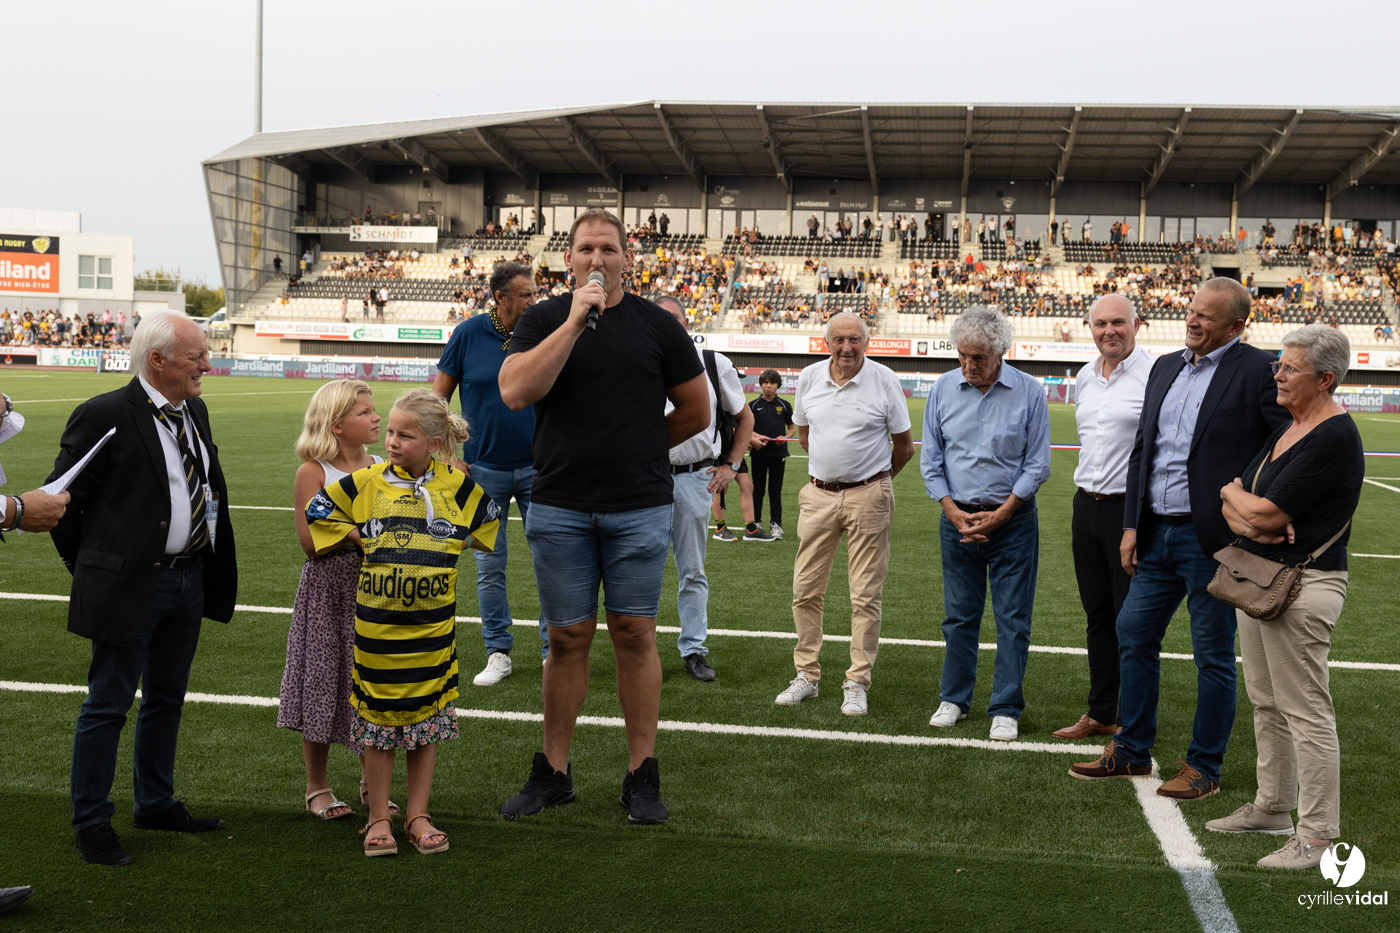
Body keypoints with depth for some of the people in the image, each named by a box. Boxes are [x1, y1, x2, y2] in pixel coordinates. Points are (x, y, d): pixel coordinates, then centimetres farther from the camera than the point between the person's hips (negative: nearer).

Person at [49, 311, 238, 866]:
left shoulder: (194, 412, 8)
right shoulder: (104, 416, -15)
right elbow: (62, 498, -8)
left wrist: (209, 569, 12)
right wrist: (89, 569, -2)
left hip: (190, 580, 8)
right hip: (130, 585, -7)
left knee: (167, 698, 19)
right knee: (108, 705, 3)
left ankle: (156, 804, 35)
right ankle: (92, 824, 16)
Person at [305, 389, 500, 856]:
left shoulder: (457, 486, 0)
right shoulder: (367, 483, -1)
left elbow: (489, 520, 16)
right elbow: (317, 511, 9)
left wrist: (449, 549, 8)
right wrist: (360, 539, 2)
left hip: (433, 628, 1)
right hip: (375, 626, -1)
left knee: (426, 721, 9)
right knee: (378, 724, 6)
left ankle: (418, 816, 20)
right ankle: (378, 819, 18)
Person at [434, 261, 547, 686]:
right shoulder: (468, 334, -3)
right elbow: (439, 395, 2)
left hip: (537, 467, 0)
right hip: (484, 470, 0)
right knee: (489, 564, 7)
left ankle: (554, 650, 12)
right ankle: (498, 654, 19)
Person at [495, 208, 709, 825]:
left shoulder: (657, 325, 4)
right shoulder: (544, 319, 5)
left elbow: (696, 411, 12)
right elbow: (515, 393, -13)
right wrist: (575, 320, -14)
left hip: (640, 507, 0)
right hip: (558, 506, 1)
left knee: (634, 634, 3)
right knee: (568, 637, 7)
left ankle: (641, 775, 13)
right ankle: (553, 773, 19)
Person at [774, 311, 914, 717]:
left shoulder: (884, 380, -6)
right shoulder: (809, 378, 4)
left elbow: (904, 445, 4)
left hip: (869, 496, -3)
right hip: (819, 494, 4)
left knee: (866, 595, 0)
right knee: (805, 590, 5)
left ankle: (857, 684, 9)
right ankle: (806, 676, 17)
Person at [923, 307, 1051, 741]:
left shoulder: (1029, 392, -5)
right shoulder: (943, 389, 2)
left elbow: (1037, 464, -3)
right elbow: (930, 460, 5)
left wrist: (999, 515, -9)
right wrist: (953, 511, -5)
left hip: (1012, 519, -2)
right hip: (957, 516, 2)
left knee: (1013, 618, 0)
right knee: (959, 614, 8)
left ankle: (1006, 709, 9)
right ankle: (954, 698, 22)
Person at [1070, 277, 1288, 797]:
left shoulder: (1258, 372, -9)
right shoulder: (1165, 367, 12)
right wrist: (1131, 526, 10)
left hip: (1211, 539, -7)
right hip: (1157, 533, 7)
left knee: (1213, 655, 5)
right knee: (1133, 637, 13)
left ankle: (1204, 768, 18)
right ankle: (1131, 752, 27)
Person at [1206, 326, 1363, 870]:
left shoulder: (1333, 437, -17)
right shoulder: (1286, 427, 12)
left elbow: (1267, 514, -21)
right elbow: (1234, 500, 12)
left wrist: (1234, 495, 0)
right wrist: (1246, 517, -11)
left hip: (1302, 585, -10)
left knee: (1306, 711, -3)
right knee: (1266, 703, 18)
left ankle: (1317, 836, 5)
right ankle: (1272, 808, 32)